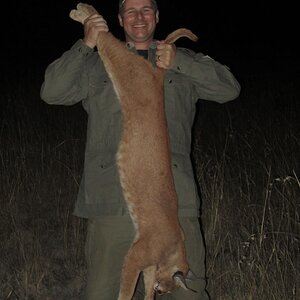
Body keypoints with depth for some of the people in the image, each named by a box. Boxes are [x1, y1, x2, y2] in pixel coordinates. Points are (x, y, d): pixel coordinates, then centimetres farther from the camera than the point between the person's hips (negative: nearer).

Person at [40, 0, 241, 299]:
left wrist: (178, 61, -4)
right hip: (111, 202, 0)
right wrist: (86, 45, -5)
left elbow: (229, 88, 6)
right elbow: (52, 92, 5)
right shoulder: (97, 64, 17)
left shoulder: (184, 63, 18)